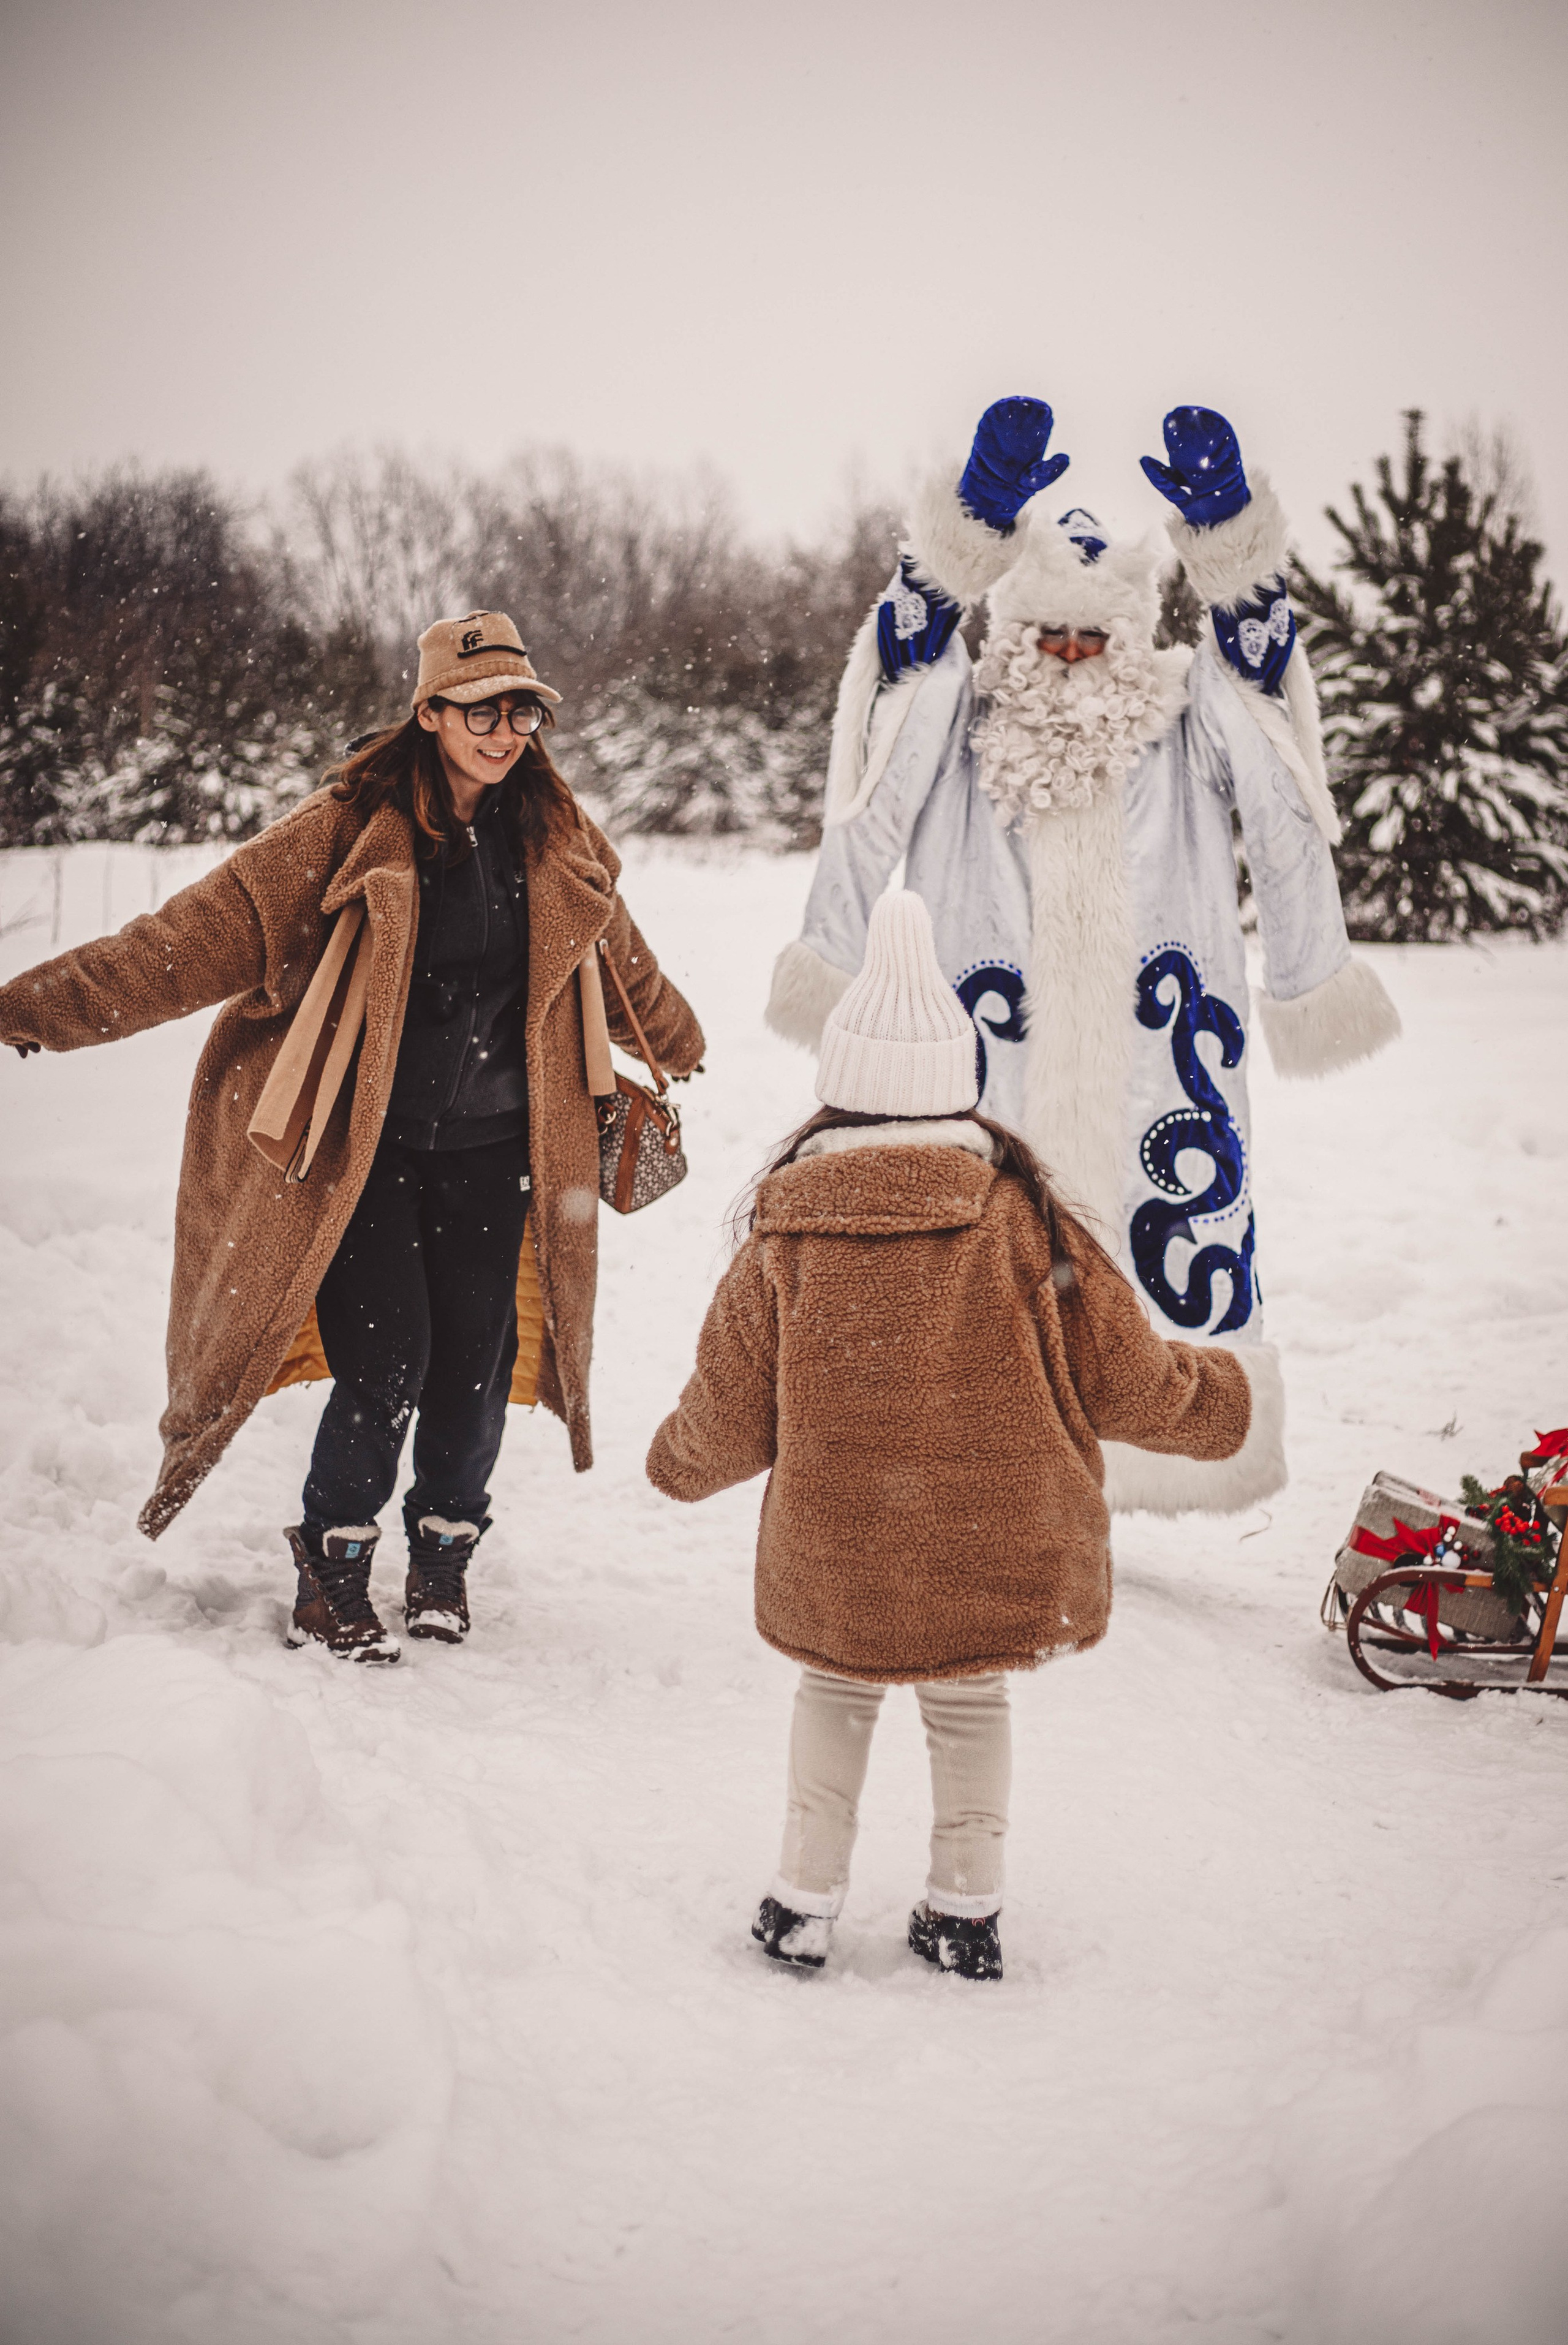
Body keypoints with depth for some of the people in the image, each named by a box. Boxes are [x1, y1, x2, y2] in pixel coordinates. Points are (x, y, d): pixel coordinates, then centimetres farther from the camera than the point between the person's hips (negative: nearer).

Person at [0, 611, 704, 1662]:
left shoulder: (551, 836, 4)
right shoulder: (351, 830, -10)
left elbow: (617, 954, 24)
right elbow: (204, 932, -14)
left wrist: (678, 1043, 41)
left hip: (491, 1149, 4)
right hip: (365, 1145, -4)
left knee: (475, 1362, 4)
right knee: (386, 1363, -9)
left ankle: (445, 1556, 29)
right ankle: (333, 1572, 14)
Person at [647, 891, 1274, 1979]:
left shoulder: (784, 1243, -8)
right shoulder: (1026, 1223, -10)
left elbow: (728, 1420, 0)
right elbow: (1127, 1383, -4)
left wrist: (677, 1463, 22)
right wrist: (1229, 1400, 15)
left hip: (834, 1572, 0)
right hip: (1003, 1560, 0)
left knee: (835, 1693, 25)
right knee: (970, 1703, 24)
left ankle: (804, 1904, 26)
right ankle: (966, 1913, 31)